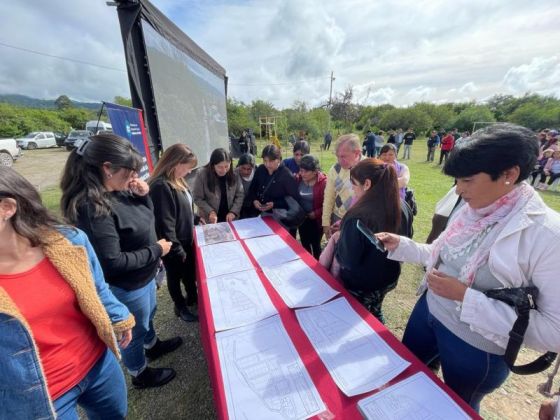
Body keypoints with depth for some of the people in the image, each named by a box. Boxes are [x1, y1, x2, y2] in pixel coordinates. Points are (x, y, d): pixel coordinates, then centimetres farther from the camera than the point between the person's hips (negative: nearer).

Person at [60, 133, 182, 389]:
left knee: (147, 316, 32)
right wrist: (156, 250, -21)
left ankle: (152, 346, 59)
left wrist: (143, 195, -11)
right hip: (127, 286, -8)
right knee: (134, 332, 19)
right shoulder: (93, 207, -31)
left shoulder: (119, 191, -6)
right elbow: (113, 263, -31)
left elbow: (144, 219, 7)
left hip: (145, 276, 8)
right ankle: (140, 374, 46)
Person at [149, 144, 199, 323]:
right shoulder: (161, 186, -27)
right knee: (175, 276, 16)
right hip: (174, 245, -8)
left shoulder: (177, 181, 1)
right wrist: (176, 250, -20)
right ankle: (180, 307, 39)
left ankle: (192, 297, 49)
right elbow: (164, 224, -26)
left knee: (190, 272, 25)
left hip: (187, 239, 8)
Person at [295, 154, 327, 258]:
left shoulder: (323, 182, -19)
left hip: (316, 220, -5)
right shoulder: (299, 179, -3)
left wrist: (315, 214, -20)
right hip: (302, 219, 5)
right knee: (304, 244, 19)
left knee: (315, 245, 12)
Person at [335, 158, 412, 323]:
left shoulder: (358, 217, -32)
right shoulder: (401, 208, -9)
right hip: (389, 278, 7)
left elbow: (348, 261, -25)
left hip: (360, 286, -6)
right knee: (375, 313, 31)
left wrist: (339, 238, -8)